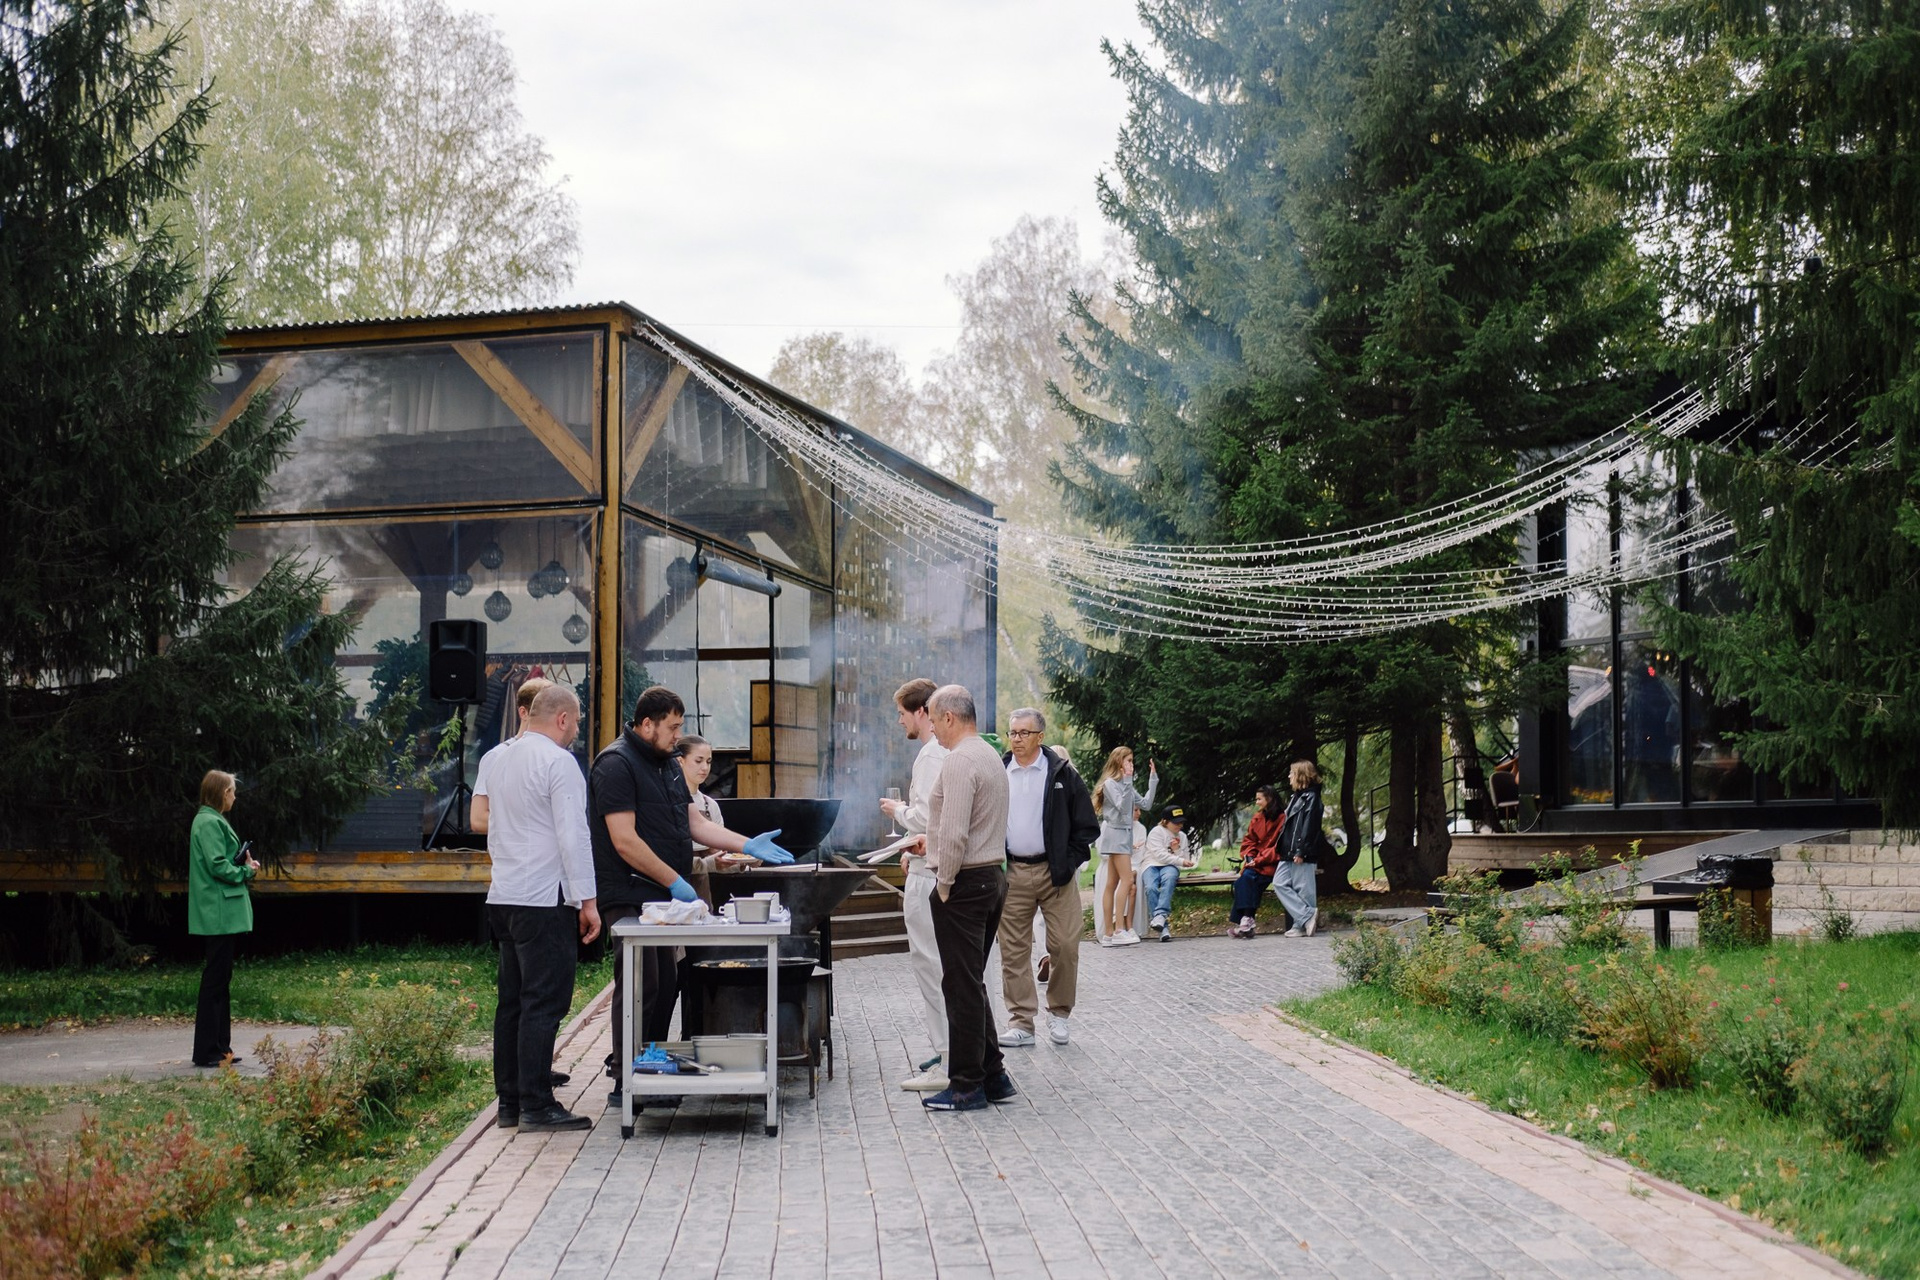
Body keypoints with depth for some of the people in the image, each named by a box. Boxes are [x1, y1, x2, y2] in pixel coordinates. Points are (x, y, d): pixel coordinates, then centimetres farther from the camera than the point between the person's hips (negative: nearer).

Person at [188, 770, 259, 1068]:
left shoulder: (214, 821, 18)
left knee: (221, 979, 13)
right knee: (215, 979, -6)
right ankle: (207, 1052, -2)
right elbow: (217, 866, -21)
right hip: (219, 912, -11)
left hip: (221, 914, 11)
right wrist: (246, 871, -7)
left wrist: (244, 867, 4)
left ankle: (220, 1047, 19)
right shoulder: (209, 823, -14)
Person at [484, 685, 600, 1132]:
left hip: (504, 896, 9)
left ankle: (509, 1102, 16)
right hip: (544, 900, -9)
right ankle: (536, 1107, -7)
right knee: (544, 1003, -7)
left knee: (512, 1002, 12)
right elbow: (572, 836, -16)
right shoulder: (558, 761, -11)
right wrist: (588, 899, -14)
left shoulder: (505, 761, 16)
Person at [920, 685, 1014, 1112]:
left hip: (964, 884, -10)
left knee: (962, 986, -3)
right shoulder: (991, 755, 15)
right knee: (972, 984, 16)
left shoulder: (959, 760, -17)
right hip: (993, 876, 10)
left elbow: (954, 832, -23)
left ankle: (966, 1086, 3)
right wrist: (927, 842, 23)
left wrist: (944, 882, -12)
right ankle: (993, 1075, 18)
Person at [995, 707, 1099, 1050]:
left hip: (1055, 872, -2)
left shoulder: (1062, 774, 1)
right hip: (1012, 874, 2)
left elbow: (1087, 825, 2)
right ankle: (1021, 1023, 9)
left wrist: (1068, 864, -6)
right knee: (1014, 951, 2)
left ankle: (1059, 1013, 17)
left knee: (1065, 946, -2)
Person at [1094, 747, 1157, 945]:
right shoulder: (1110, 783, -8)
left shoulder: (1126, 785, 16)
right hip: (1115, 833, -9)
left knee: (1113, 883, 5)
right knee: (1127, 880, -17)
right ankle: (1119, 929, -21)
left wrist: (1153, 780, 11)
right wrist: (1127, 781, -22)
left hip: (1125, 834, 9)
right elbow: (1122, 806, -18)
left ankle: (1110, 932, 4)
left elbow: (1145, 804, 12)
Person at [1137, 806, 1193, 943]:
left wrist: (1177, 850, -1)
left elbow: (1185, 861, 18)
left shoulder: (1182, 836, 20)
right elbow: (1159, 854, -10)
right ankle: (1164, 927, -38)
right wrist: (1180, 861, -14)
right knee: (1151, 888, -36)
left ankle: (1160, 915, -49)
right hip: (1151, 865, -3)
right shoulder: (1156, 832, 2)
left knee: (1168, 878, -37)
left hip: (1170, 867, 3)